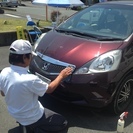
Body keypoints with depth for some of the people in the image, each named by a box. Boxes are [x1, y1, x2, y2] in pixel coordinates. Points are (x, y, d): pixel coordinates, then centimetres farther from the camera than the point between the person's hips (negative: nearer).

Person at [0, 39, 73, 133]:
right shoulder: (29, 79, -34)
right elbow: (49, 89, -15)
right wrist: (61, 76, -1)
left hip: (15, 114, 7)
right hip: (31, 118, -7)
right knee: (63, 123, 10)